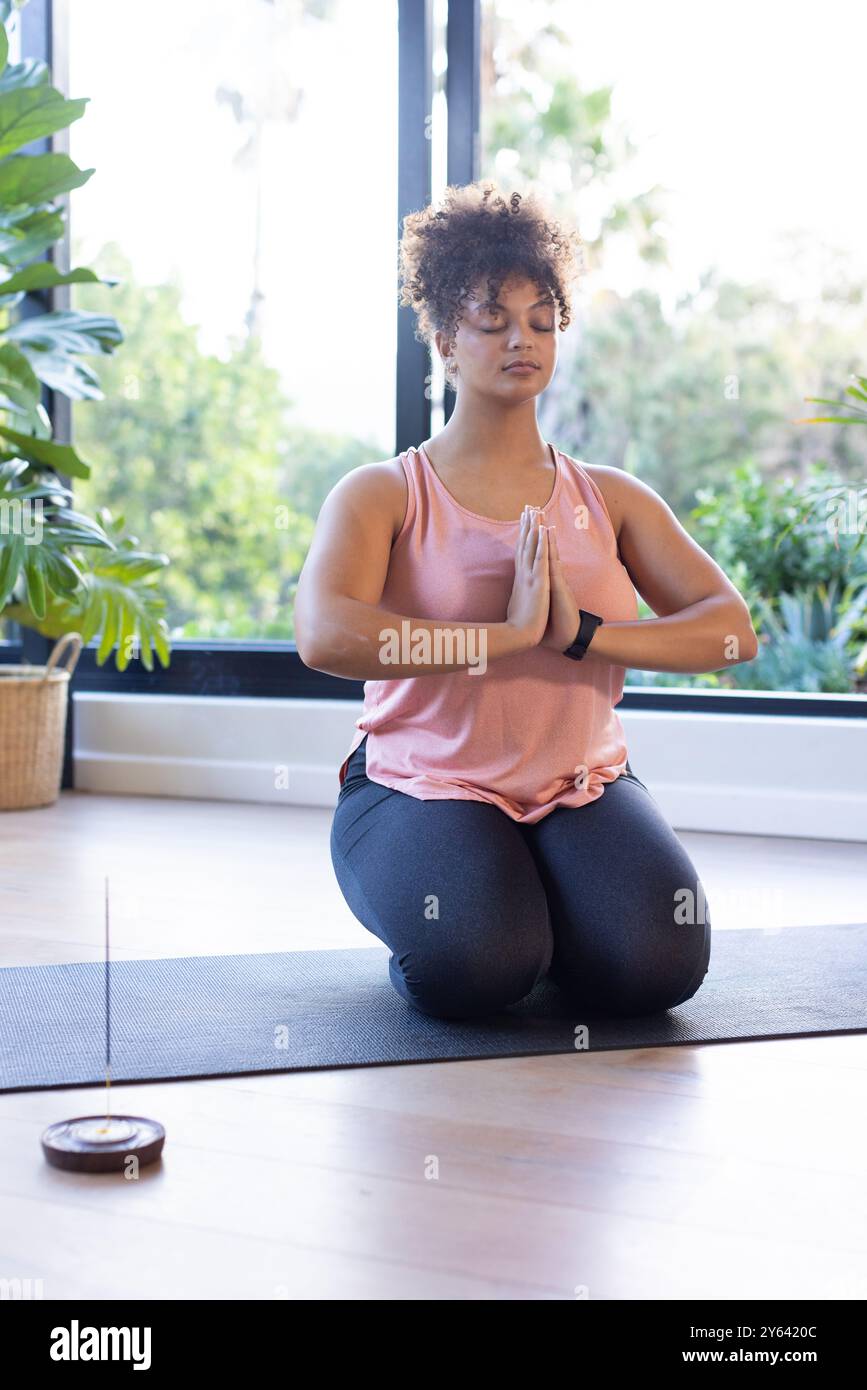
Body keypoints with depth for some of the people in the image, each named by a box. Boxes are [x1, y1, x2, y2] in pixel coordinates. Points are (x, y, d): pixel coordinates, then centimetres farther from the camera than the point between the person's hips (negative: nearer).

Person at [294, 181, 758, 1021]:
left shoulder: (611, 500, 10)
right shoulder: (382, 496, -1)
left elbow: (733, 631, -1)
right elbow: (325, 636, -21)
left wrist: (582, 632, -17)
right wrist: (508, 633, -23)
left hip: (583, 787, 3)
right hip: (421, 786, -2)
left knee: (654, 965, -23)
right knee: (476, 969, -29)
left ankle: (551, 900, 11)